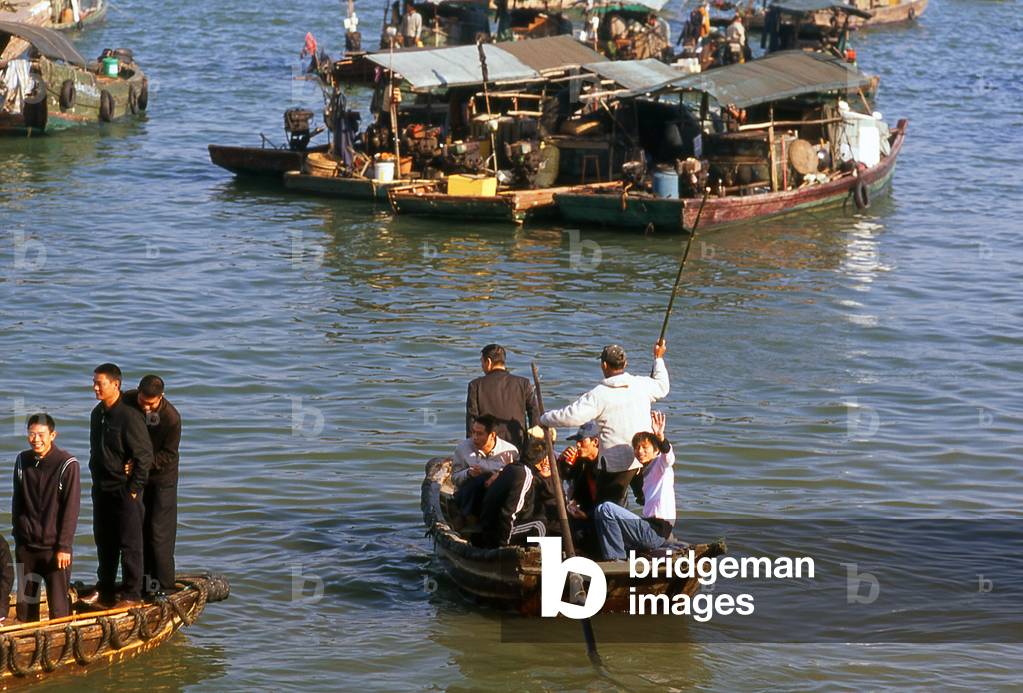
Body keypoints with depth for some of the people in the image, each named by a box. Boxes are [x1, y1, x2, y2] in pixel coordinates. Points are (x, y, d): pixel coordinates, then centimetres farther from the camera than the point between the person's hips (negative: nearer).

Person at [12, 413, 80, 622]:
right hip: (26, 546, 5)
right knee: (25, 604, 9)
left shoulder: (67, 464, -10)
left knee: (59, 607, -4)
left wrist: (64, 546, -12)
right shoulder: (22, 461, 4)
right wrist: (18, 534, 11)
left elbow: (71, 509, -10)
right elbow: (17, 503, 14)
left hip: (55, 546, -4)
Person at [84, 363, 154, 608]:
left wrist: (134, 489, -15)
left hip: (125, 490, -8)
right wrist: (96, 480, 15)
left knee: (129, 544, 1)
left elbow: (145, 456, -17)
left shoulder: (129, 416, -19)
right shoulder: (97, 414, 7)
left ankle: (131, 594, 9)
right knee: (104, 542, 16)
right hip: (101, 489, 8)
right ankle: (104, 590, 29)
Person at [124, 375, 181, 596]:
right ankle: (144, 580, 17)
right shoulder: (127, 401, -12)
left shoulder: (171, 418, -25)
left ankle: (163, 586, -1)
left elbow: (168, 455, -18)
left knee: (160, 533, -6)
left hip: (162, 478, -5)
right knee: (139, 529, 8)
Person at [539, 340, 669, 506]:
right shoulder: (642, 384, 1)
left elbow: (571, 416, -19)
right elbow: (662, 388, 24)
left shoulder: (599, 394, -15)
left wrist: (544, 419, -2)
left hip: (616, 463, -5)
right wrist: (658, 358, 38)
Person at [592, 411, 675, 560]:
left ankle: (615, 558, -15)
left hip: (657, 531, -10)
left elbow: (668, 457, -27)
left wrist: (660, 437, -47)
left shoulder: (660, 463, -2)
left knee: (605, 509, -21)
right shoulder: (646, 470, 25)